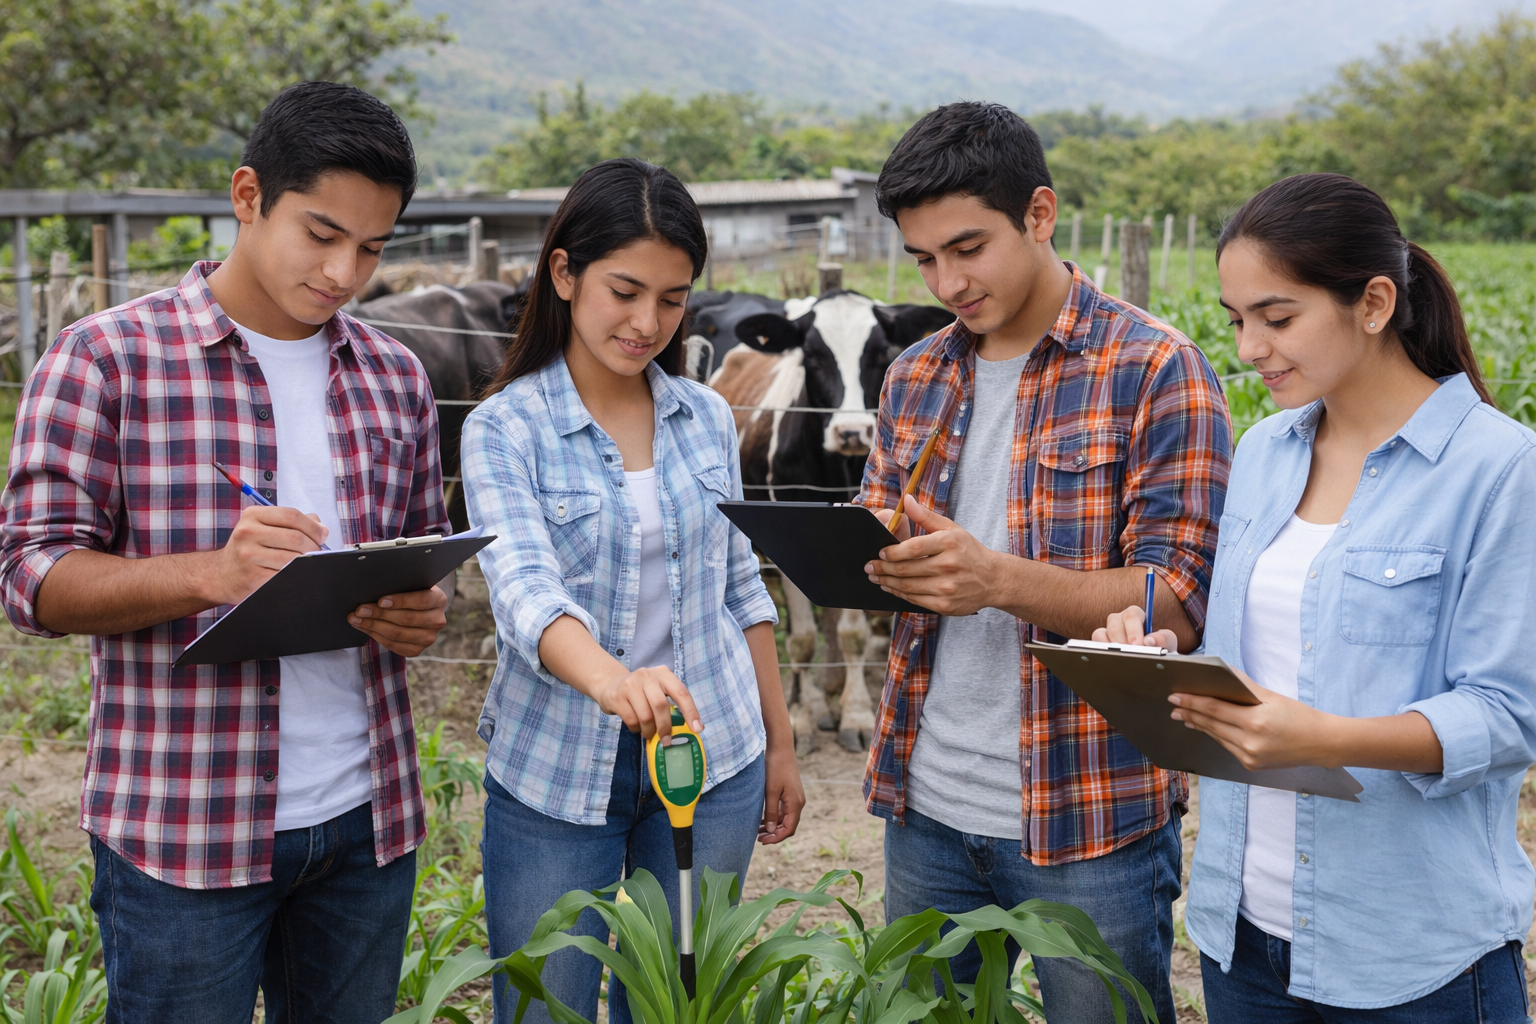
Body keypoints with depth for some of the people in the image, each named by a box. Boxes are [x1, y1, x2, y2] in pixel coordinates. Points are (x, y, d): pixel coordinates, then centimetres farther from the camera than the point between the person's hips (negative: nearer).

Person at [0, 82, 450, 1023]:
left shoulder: (395, 378, 9)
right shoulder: (107, 359, -5)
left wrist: (420, 612, -6)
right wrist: (211, 571, -26)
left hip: (368, 817, 5)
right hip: (184, 831, -4)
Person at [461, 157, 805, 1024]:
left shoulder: (708, 417, 4)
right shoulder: (505, 429, -8)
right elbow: (524, 588, -24)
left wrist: (780, 742, 13)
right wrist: (612, 681, -44)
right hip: (556, 770, -3)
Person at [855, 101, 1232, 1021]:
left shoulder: (1157, 372, -9)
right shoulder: (917, 376, 9)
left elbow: (1179, 601, -14)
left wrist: (998, 579, -28)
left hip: (1089, 824, -5)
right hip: (926, 808, 5)